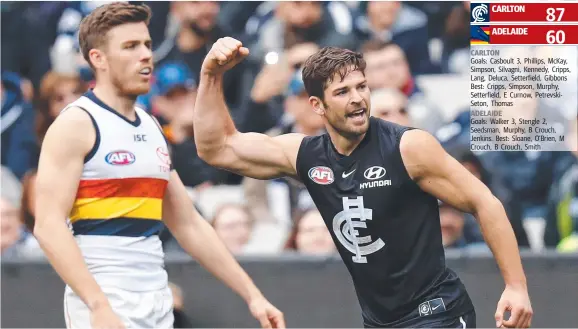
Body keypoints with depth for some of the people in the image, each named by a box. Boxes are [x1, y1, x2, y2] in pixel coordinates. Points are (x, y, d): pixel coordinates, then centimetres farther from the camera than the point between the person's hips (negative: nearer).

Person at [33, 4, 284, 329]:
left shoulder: (152, 129, 16)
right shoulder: (76, 125, -7)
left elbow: (190, 225, 20)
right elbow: (49, 224, -16)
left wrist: (252, 294, 14)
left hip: (158, 303, 8)